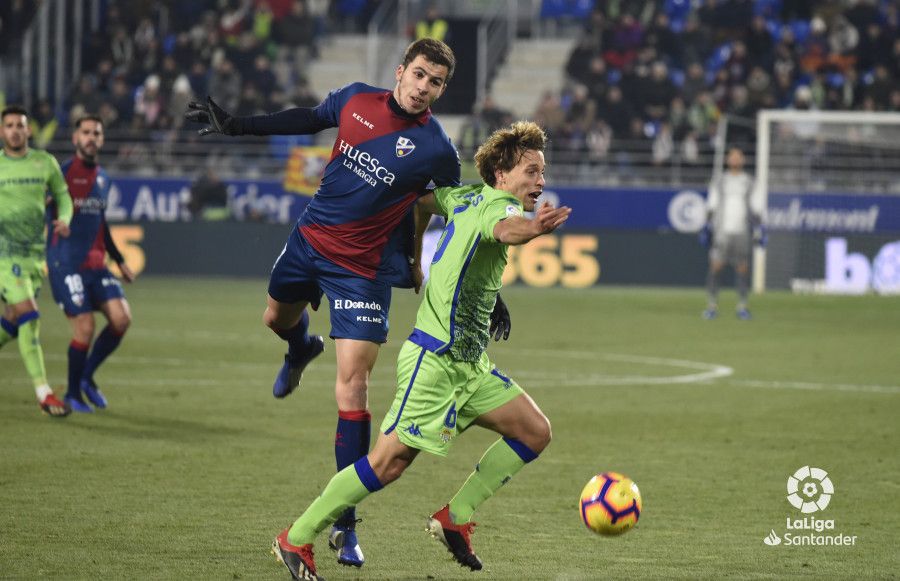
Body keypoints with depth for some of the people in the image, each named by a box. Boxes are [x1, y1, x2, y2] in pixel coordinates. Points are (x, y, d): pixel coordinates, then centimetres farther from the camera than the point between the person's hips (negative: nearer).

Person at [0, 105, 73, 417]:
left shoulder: (45, 163, 6)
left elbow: (62, 196, 14)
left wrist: (64, 220, -5)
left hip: (35, 253, 4)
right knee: (29, 315, -17)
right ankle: (44, 393, -17)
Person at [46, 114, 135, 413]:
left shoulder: (103, 179, 16)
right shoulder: (60, 174, -6)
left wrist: (120, 261, 27)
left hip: (96, 263, 6)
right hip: (66, 263, -6)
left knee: (121, 318, -9)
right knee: (85, 327, -11)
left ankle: (87, 377, 11)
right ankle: (73, 393, 9)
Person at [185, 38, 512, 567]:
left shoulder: (437, 151, -16)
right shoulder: (356, 100, -6)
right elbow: (308, 120, 13)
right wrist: (234, 126, 16)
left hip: (363, 269, -5)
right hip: (310, 239, 5)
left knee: (352, 386, -12)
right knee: (277, 318, 28)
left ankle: (345, 523, -7)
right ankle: (302, 351, 70)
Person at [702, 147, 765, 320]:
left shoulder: (749, 183, 11)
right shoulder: (719, 182, 10)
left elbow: (755, 208, 11)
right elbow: (711, 206, 11)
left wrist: (758, 229, 3)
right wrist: (708, 226, 2)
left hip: (742, 232, 1)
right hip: (722, 231, -1)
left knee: (743, 269, -2)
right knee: (715, 267, -10)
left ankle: (742, 307, 6)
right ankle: (712, 306, -7)